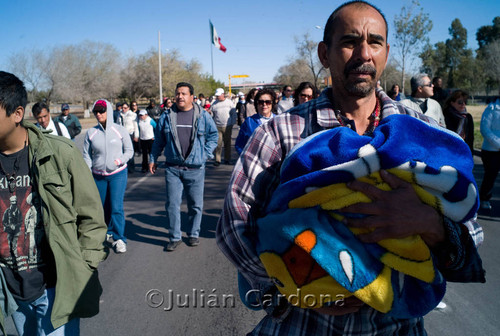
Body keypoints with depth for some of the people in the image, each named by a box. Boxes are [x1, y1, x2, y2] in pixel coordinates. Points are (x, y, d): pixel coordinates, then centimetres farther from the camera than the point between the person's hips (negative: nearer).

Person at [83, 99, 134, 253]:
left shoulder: (120, 130, -2)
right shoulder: (91, 133, 2)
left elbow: (129, 151, 5)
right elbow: (86, 156, 7)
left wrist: (120, 160, -14)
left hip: (118, 174, -2)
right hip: (98, 176, 2)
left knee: (116, 207, -8)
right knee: (102, 207, 10)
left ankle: (119, 238, 5)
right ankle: (109, 233, 31)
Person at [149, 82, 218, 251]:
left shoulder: (203, 115, 1)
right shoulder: (167, 116, 6)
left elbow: (213, 135, 9)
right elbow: (158, 140, 14)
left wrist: (205, 154, -1)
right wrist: (153, 159, 14)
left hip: (195, 168, -1)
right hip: (172, 168, 1)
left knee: (196, 204, 8)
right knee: (172, 204, 2)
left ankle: (193, 234, 26)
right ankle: (174, 237, 16)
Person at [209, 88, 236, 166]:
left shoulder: (229, 102, 5)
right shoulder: (214, 104, 8)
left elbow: (234, 113, 5)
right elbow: (212, 114, 15)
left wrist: (232, 123, -1)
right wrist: (210, 112, -7)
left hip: (227, 126, 0)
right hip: (217, 127, 0)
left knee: (227, 143, 7)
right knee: (218, 143, -6)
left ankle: (227, 159, 17)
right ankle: (217, 160, -2)